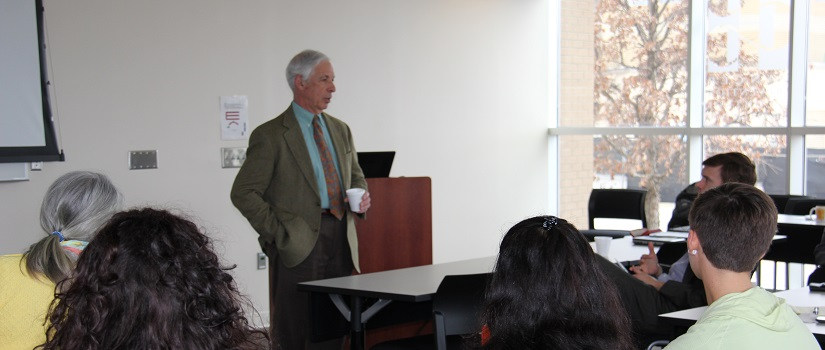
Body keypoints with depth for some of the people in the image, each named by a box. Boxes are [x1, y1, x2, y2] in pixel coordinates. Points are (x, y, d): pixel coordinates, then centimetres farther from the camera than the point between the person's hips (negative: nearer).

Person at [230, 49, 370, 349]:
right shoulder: (270, 135, -4)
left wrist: (361, 197, 4)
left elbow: (355, 175, 27)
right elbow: (243, 193, -6)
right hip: (299, 244, -5)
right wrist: (277, 232, -11)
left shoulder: (341, 130, 16)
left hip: (341, 243, 6)